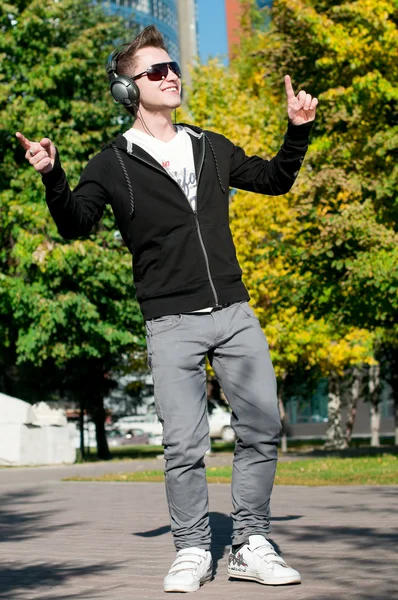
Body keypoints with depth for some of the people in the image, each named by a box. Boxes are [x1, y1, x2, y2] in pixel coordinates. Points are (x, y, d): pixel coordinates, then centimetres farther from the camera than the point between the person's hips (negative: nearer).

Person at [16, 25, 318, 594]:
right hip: (172, 324, -4)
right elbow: (75, 224, -6)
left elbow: (274, 179, 27)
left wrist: (298, 130, 14)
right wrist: (53, 176, -22)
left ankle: (251, 545, 14)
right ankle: (192, 551, 10)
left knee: (262, 429, 1)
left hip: (235, 313, 4)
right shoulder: (113, 165, 4)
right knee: (184, 445, -7)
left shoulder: (212, 148, 15)